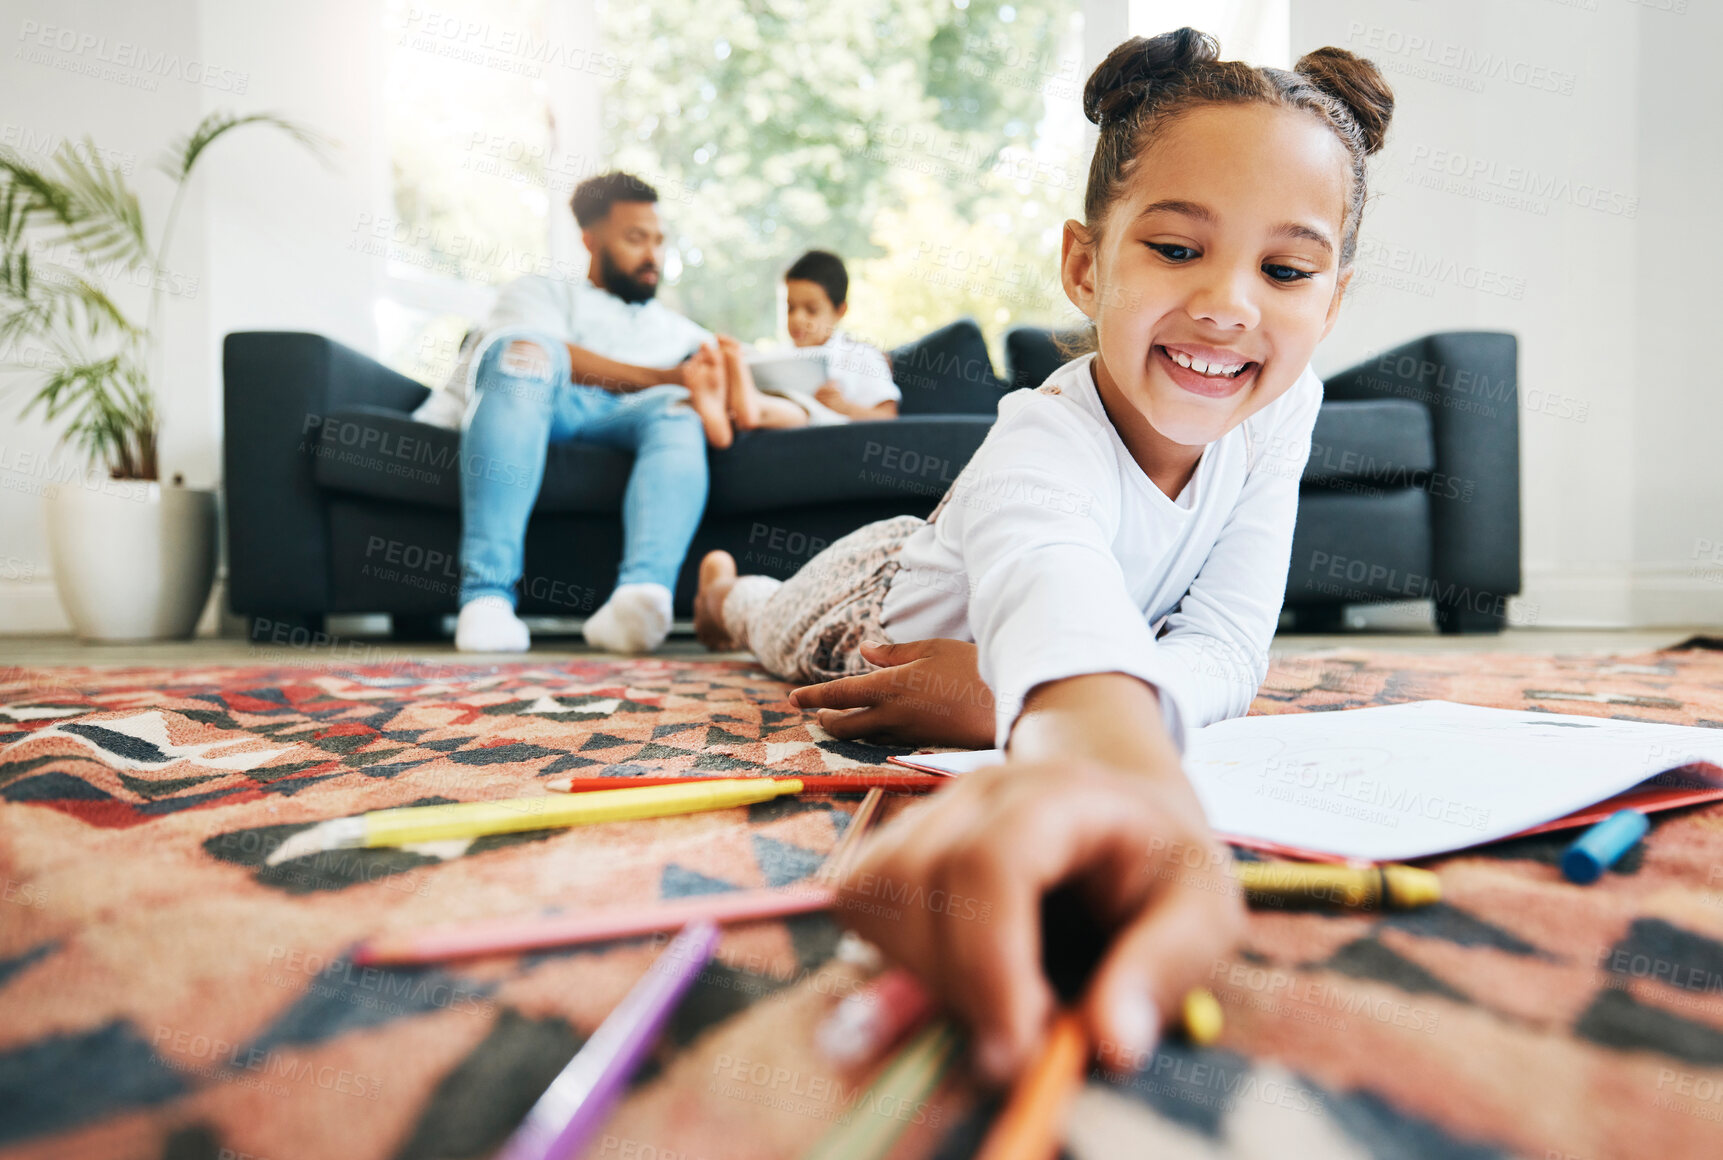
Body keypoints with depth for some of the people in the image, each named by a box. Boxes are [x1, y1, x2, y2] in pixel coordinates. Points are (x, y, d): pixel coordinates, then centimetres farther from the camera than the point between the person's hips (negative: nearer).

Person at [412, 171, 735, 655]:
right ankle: (487, 594, -44)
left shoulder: (676, 329, 37)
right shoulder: (541, 292, 26)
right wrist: (671, 376, -5)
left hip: (616, 419, 2)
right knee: (529, 346, -34)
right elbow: (562, 358, 3)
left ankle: (640, 595, -55)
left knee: (678, 413, -30)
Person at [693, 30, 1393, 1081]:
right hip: (879, 607, -3)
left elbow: (1227, 649, -33)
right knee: (786, 621, 31)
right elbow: (1053, 576, -72)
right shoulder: (1048, 440, -47)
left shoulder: (1281, 410, -30)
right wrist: (1118, 757, -95)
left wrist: (1009, 696, -49)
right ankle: (725, 591, 66)